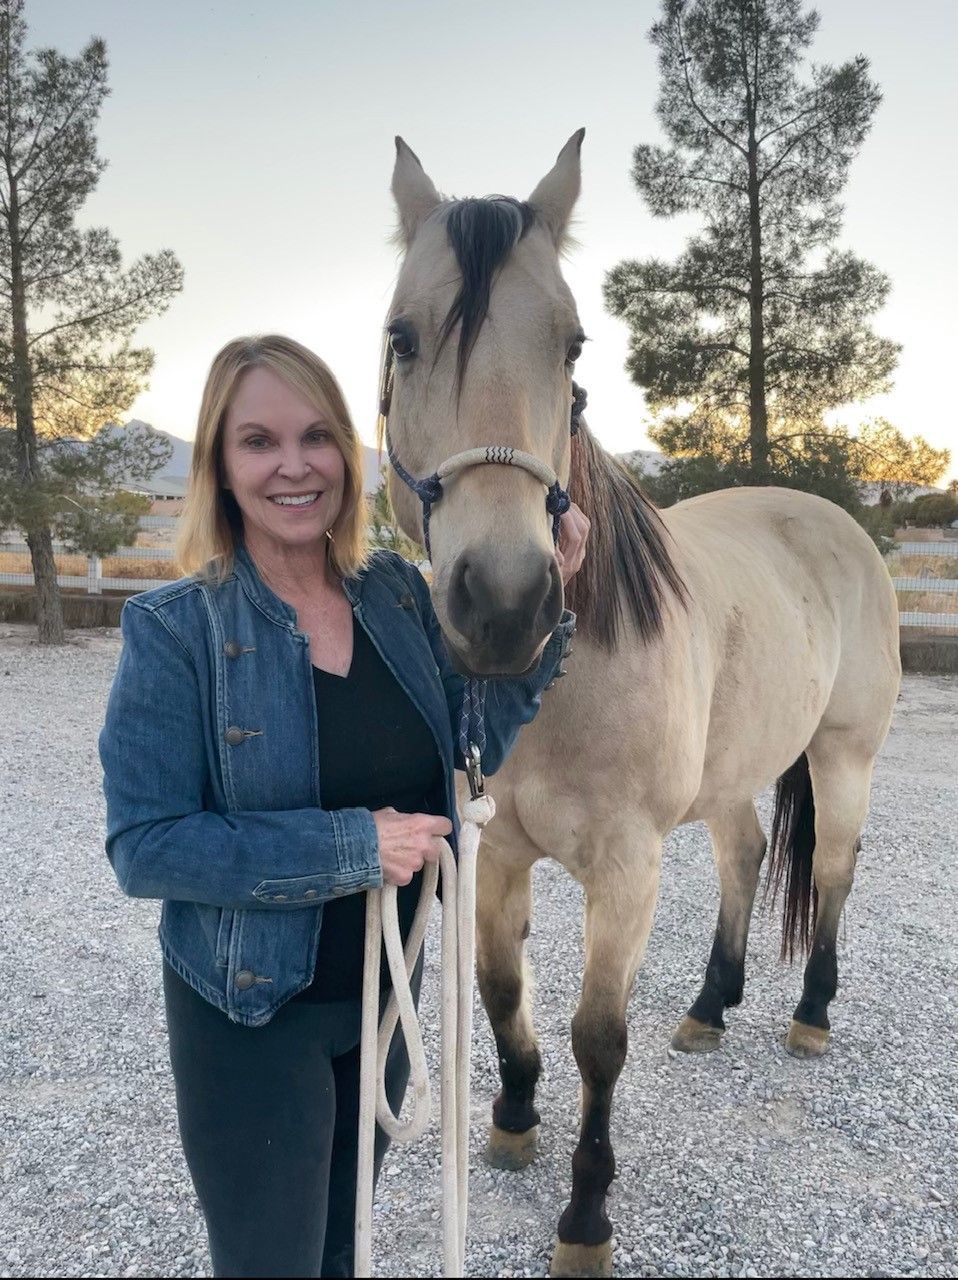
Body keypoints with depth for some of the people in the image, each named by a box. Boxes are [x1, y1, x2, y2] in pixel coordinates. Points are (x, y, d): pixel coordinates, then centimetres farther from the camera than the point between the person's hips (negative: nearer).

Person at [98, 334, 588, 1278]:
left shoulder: (395, 591, -5)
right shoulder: (175, 629, -18)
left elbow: (473, 746, 0)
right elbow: (143, 847, -20)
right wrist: (350, 846, -25)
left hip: (389, 988, 5)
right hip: (251, 1012, -5)